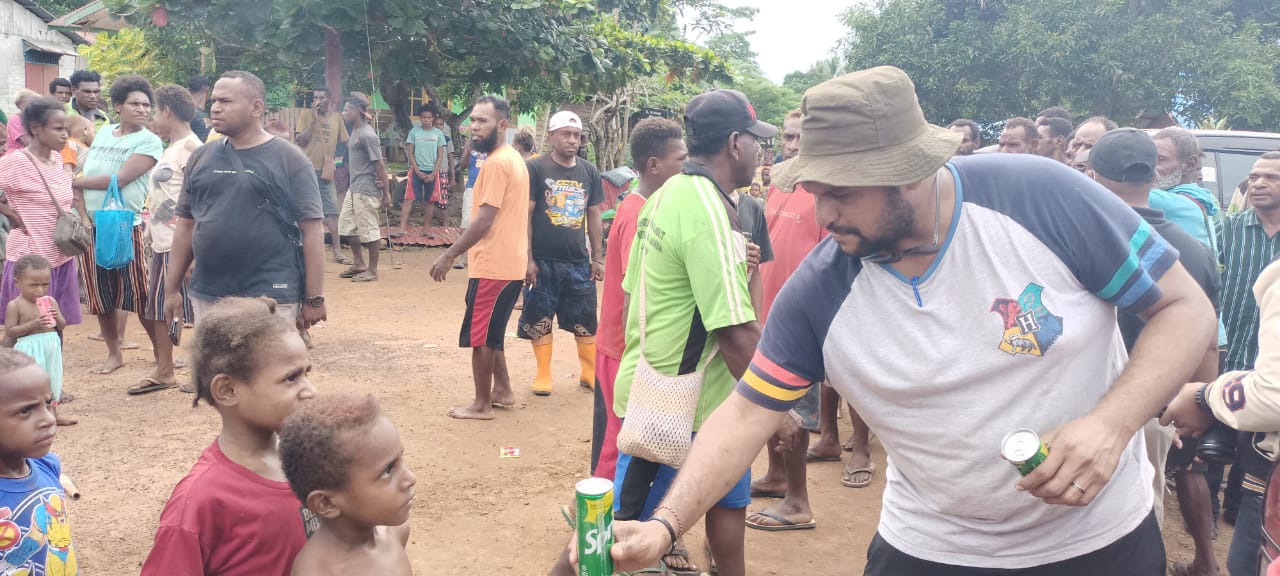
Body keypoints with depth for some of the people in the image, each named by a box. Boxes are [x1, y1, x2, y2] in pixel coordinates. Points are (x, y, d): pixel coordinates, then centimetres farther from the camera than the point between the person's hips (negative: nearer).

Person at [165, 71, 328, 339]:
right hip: (206, 296, 5)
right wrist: (172, 289, 13)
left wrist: (314, 298, -10)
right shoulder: (200, 158, 11)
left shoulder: (288, 159, -4)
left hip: (271, 297, -5)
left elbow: (311, 228, -7)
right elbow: (186, 225, 16)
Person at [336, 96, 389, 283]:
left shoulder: (367, 135, -17)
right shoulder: (355, 131, 10)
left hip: (367, 190, -10)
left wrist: (386, 193, -17)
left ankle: (372, 270, 8)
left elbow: (380, 164, -17)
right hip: (353, 189, 10)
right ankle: (359, 263, 27)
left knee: (369, 230, -1)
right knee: (346, 225, 15)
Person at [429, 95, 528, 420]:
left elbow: (484, 219, -22)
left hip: (493, 264, -10)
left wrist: (449, 255, -17)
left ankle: (481, 405, 10)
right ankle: (502, 390, 29)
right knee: (490, 333, 20)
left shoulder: (496, 163, -17)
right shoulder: (513, 159, 14)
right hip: (510, 262, 10)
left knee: (478, 335, 1)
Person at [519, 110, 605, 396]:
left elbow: (594, 217, 12)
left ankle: (590, 372, 23)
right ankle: (544, 375, 20)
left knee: (586, 320, 9)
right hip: (543, 261, -3)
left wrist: (598, 258, 9)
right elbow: (525, 215, -6)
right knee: (539, 319, 5)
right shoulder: (536, 168, -5)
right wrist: (528, 258, -10)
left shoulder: (589, 172, 7)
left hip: (579, 262, 3)